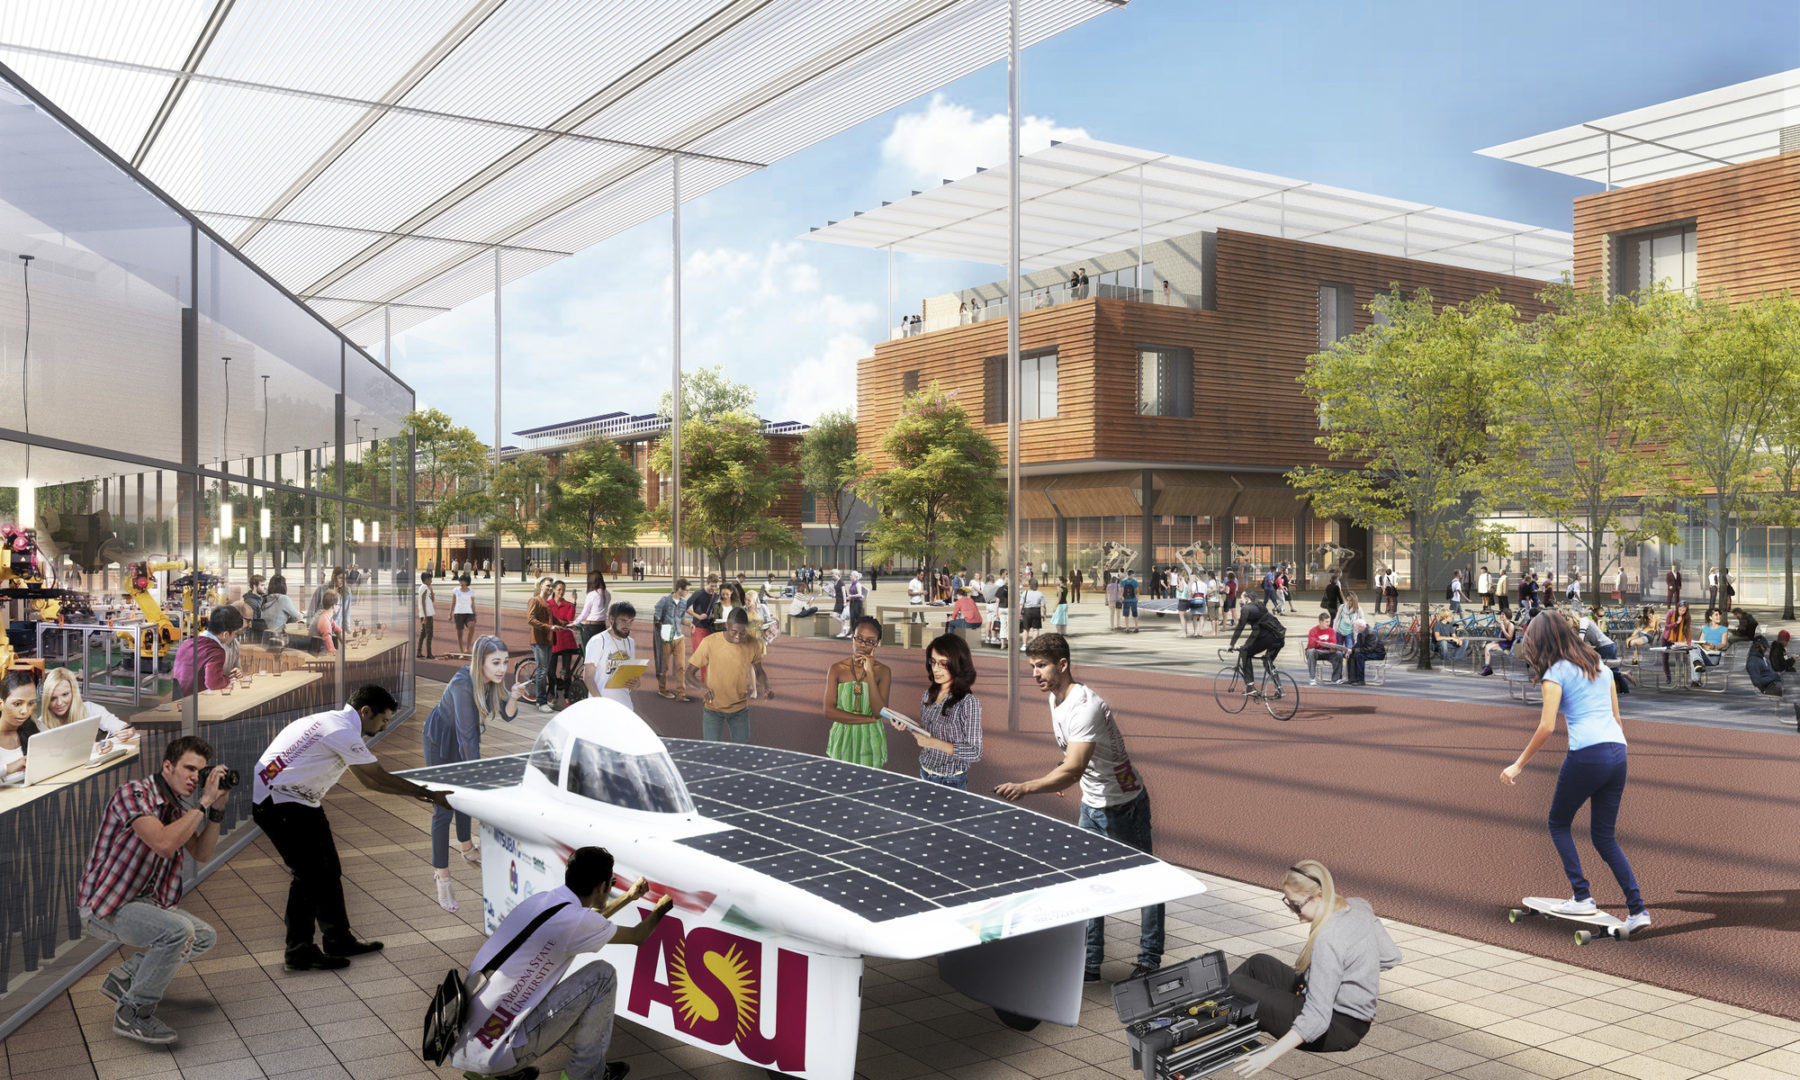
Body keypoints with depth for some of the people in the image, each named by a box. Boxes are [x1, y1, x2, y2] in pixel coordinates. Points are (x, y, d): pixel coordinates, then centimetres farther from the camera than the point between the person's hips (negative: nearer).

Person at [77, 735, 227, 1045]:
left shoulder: (176, 806, 7)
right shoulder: (133, 793, -21)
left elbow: (201, 853, 10)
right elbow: (164, 843, -36)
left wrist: (217, 808, -1)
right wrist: (203, 803, -29)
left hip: (143, 901, 9)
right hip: (103, 908, -9)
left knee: (205, 937, 10)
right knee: (178, 930, -31)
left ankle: (122, 981, 19)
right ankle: (133, 1013, -14)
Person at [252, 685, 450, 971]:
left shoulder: (339, 724, 12)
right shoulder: (342, 731, -21)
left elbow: (369, 780, 16)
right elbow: (380, 777, -17)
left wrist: (414, 792, 11)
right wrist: (428, 794, -10)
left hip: (301, 802, 10)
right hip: (278, 803, -10)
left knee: (328, 870, 10)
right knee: (310, 874, -8)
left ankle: (338, 940, 19)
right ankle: (298, 952, 2)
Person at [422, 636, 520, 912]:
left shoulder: (492, 681, -15)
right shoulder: (463, 684, -36)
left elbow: (508, 715, -10)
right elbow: (467, 734, -34)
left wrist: (513, 697, -32)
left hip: (464, 742, 7)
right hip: (440, 741, -7)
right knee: (443, 808, -7)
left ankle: (467, 850, 46)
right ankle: (443, 880, -3)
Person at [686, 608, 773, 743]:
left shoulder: (753, 644, -11)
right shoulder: (710, 642, -18)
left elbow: (759, 671, 7)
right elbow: (690, 673, -11)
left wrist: (765, 689, -14)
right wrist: (702, 687, -31)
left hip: (740, 709, 2)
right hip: (713, 708, -2)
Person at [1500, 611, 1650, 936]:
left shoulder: (1555, 674, -2)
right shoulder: (1599, 666, 19)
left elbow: (1546, 727, -10)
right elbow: (1616, 716, 21)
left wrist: (1518, 765, -3)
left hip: (1586, 754, -7)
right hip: (1618, 751, 7)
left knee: (1559, 824, 13)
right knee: (1605, 836, 13)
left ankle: (1582, 897, 5)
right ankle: (1637, 909, 5)